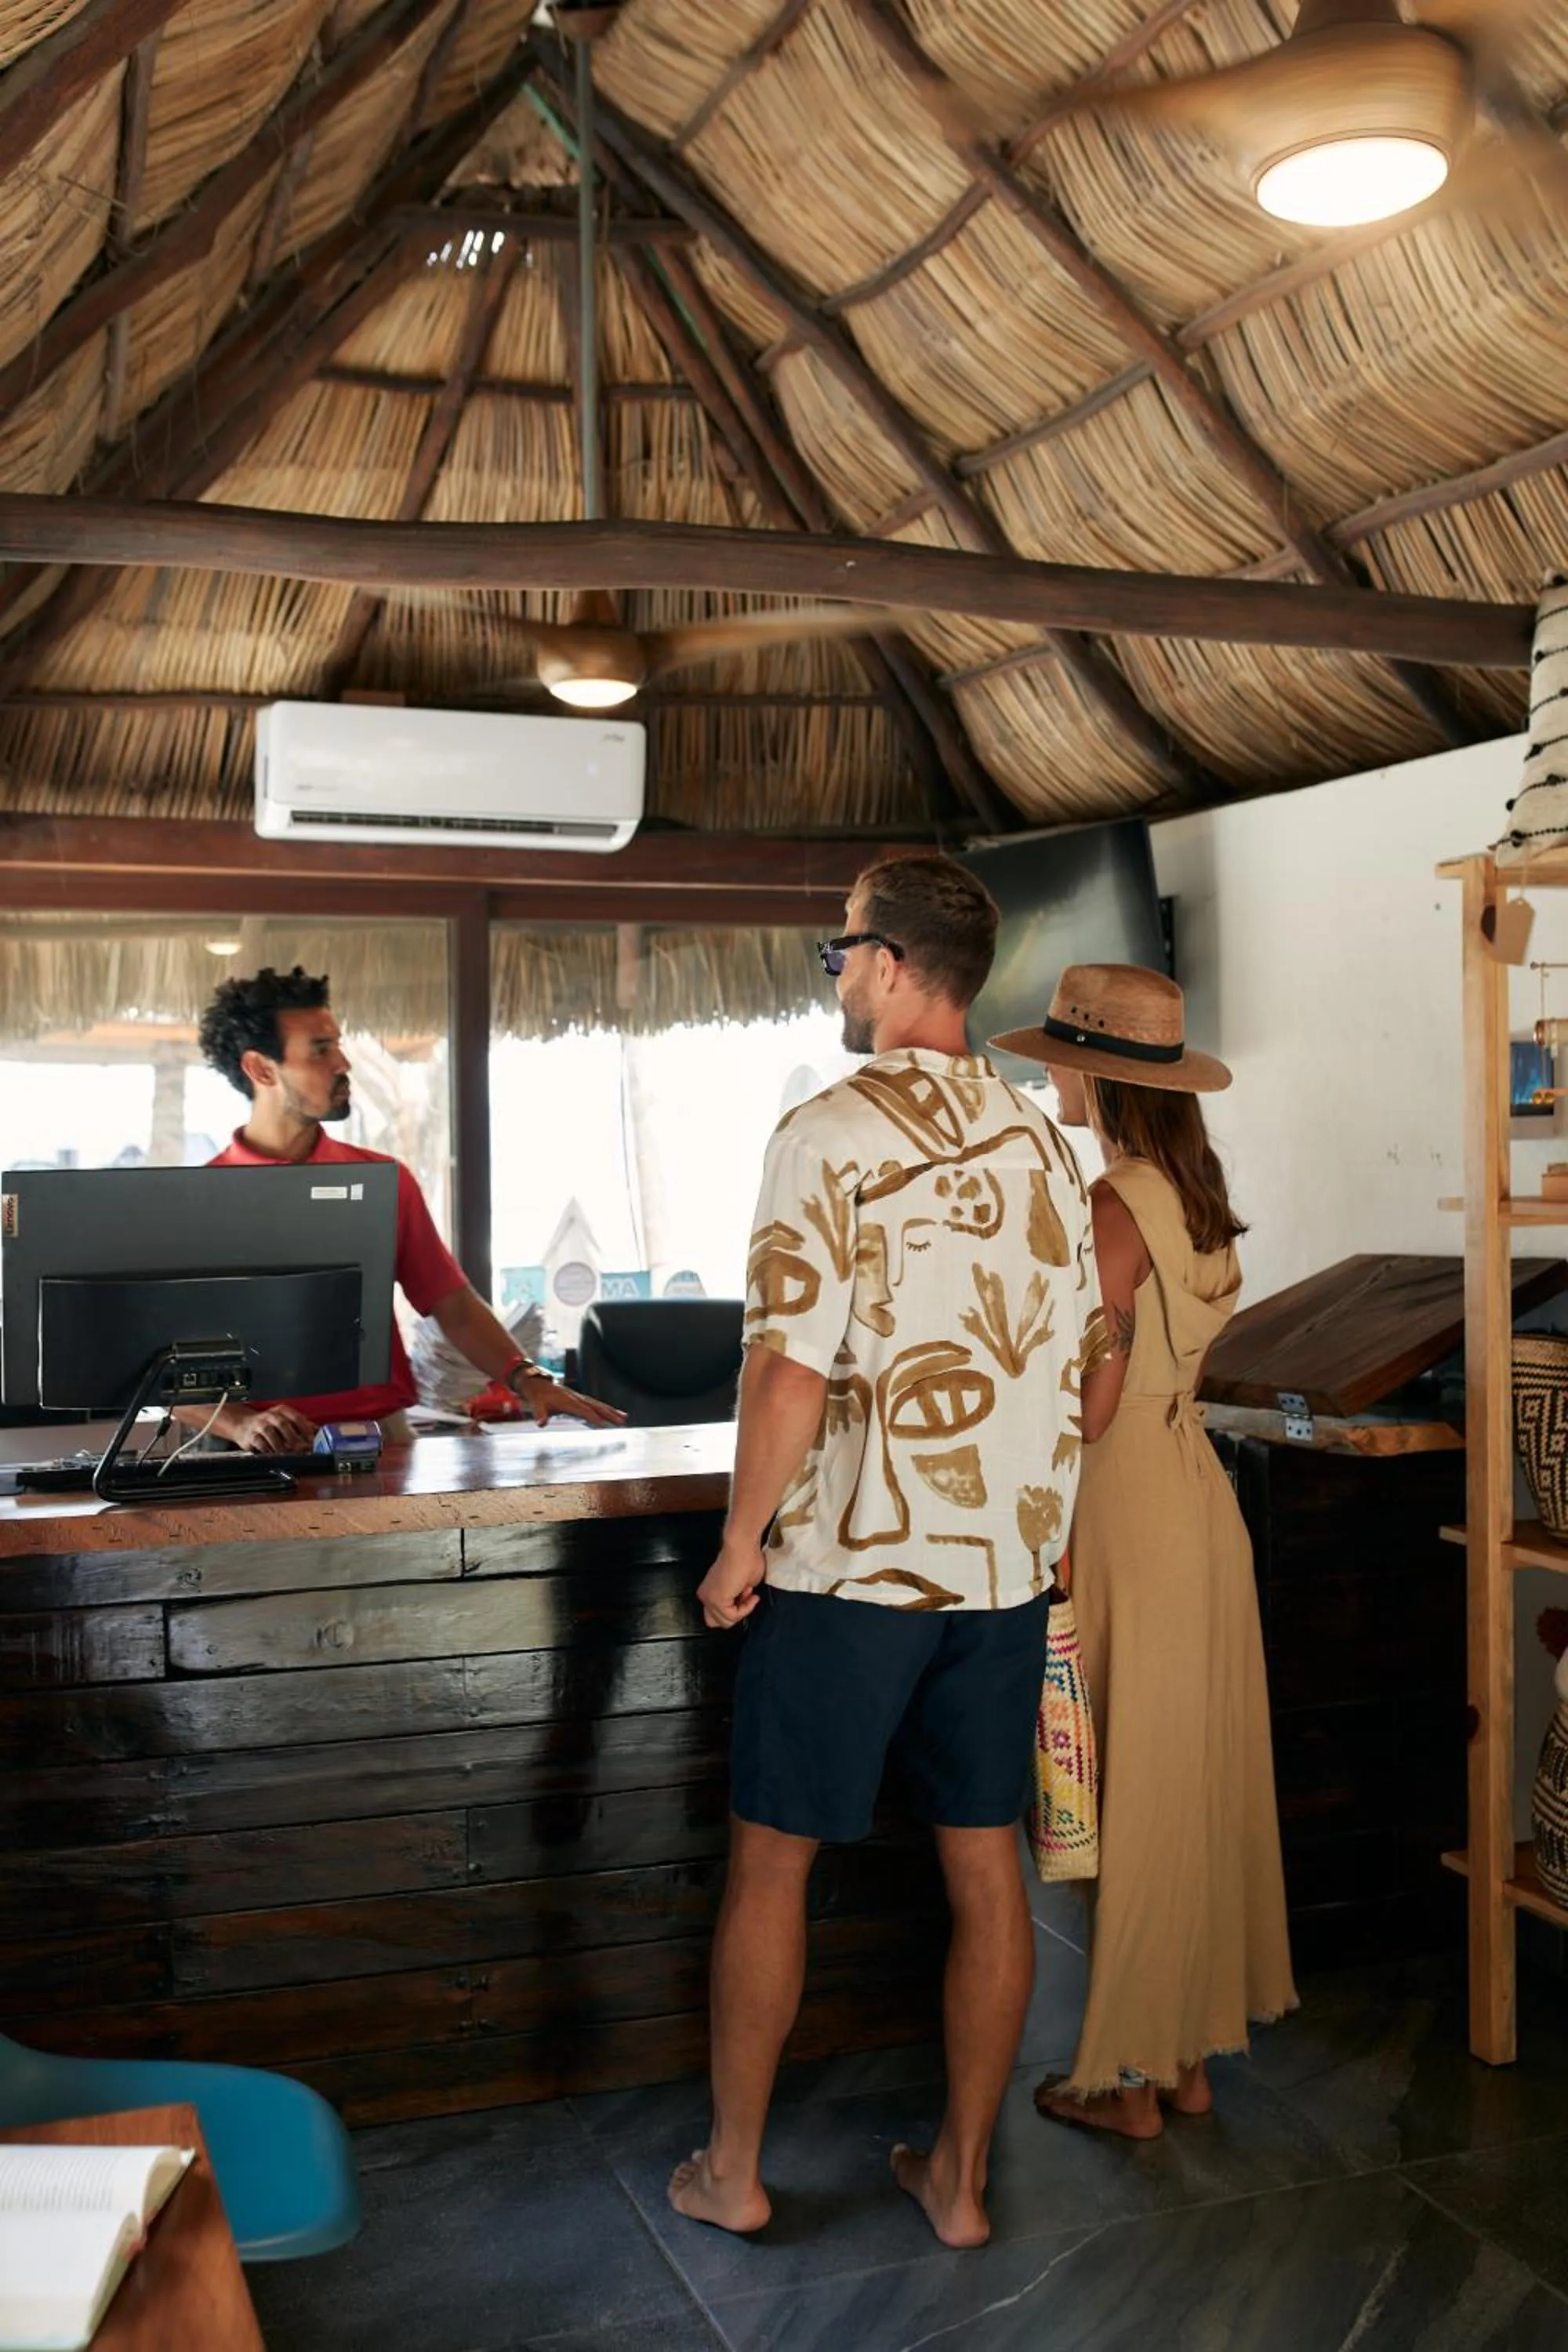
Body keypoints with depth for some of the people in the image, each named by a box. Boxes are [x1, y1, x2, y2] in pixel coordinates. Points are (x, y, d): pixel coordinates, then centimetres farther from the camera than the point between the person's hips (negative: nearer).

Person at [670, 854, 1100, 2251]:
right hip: (1008, 1561, 6)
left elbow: (793, 1365, -19)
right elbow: (1075, 1365, 9)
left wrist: (741, 1542, -8)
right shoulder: (1043, 1144, 6)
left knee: (772, 1862, 10)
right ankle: (961, 2177, 25)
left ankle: (733, 2171, 23)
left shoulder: (830, 1135, -14)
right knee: (985, 1864, 13)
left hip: (850, 1561, -5)